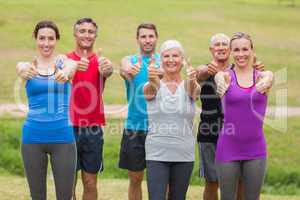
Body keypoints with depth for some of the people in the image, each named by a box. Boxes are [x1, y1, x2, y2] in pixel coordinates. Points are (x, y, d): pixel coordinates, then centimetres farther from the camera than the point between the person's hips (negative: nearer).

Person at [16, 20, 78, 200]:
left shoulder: (63, 61, 2)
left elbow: (71, 66, -23)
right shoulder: (28, 65, 3)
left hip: (63, 136, -1)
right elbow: (21, 68, -22)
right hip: (33, 137, 1)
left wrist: (66, 73, -50)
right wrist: (26, 71, -48)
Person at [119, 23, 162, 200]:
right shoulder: (130, 60, 3)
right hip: (135, 127, 1)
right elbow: (124, 70, -20)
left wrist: (158, 71, -40)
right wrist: (130, 71, -44)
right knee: (135, 178, 8)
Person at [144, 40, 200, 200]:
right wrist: (152, 80, -50)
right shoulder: (152, 87, -2)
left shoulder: (189, 87, 1)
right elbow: (150, 90, -26)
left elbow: (193, 90, -23)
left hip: (184, 155, 2)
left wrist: (192, 80, -47)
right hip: (157, 153, -2)